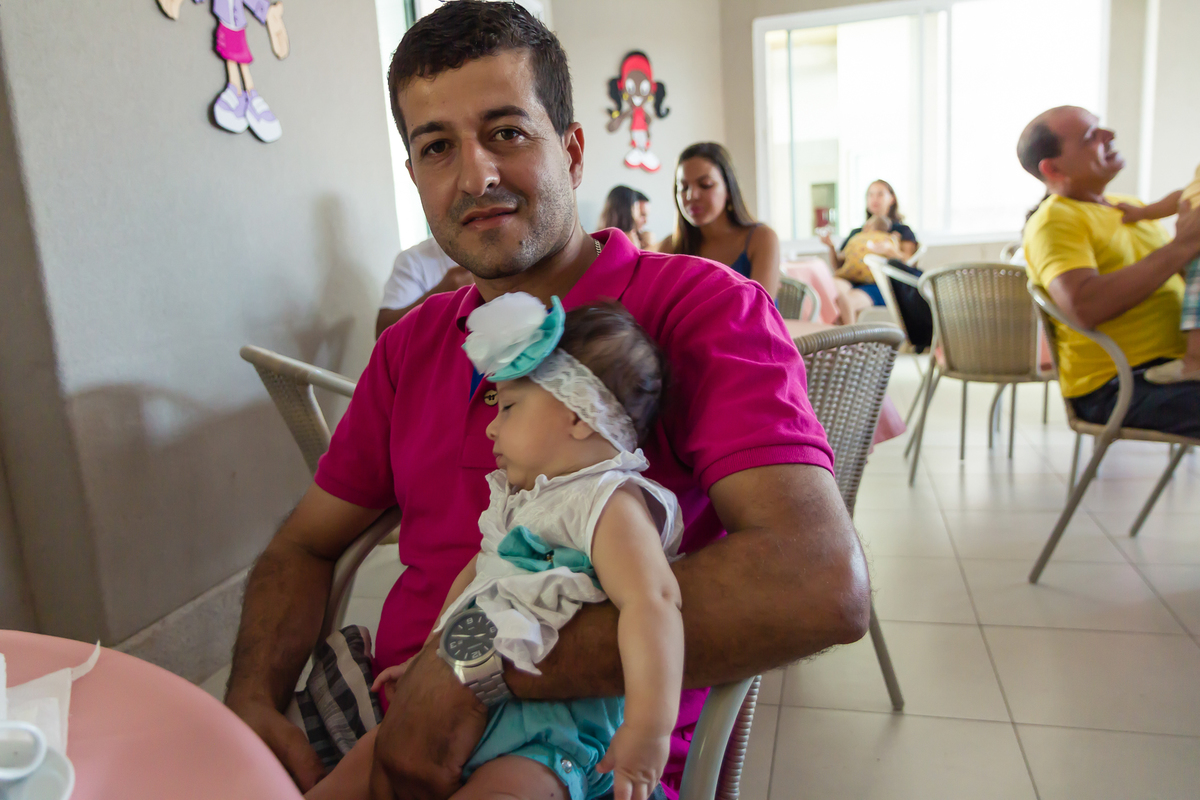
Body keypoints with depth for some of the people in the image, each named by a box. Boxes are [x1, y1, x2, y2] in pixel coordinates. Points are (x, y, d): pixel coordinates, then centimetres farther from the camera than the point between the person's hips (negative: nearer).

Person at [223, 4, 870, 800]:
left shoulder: (704, 309, -14)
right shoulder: (410, 346, 8)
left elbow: (825, 587, -28)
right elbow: (305, 546, 13)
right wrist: (252, 701, -8)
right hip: (394, 728, 5)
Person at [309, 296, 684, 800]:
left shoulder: (611, 505, -17)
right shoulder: (519, 498, 14)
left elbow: (651, 601, -29)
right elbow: (477, 571, 25)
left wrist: (650, 726, -37)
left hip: (556, 720, -9)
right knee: (370, 757, 2)